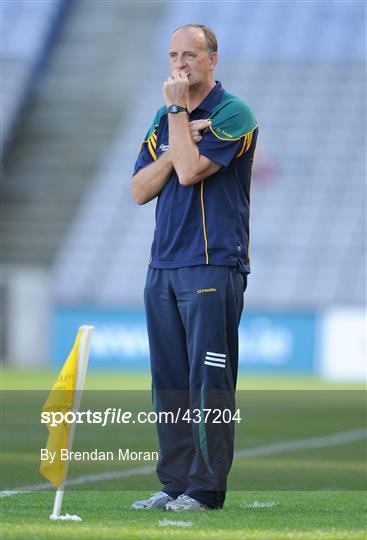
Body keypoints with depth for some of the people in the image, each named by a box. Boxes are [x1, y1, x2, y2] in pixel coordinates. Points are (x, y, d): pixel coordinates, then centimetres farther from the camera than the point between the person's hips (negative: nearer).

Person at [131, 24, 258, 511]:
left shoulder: (233, 114, -5)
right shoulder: (166, 118, 17)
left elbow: (190, 171, -18)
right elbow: (140, 189, 8)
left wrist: (179, 110, -9)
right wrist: (179, 137, -4)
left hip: (214, 265, -7)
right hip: (163, 265, 7)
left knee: (209, 380, -7)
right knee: (169, 380, 7)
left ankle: (206, 488, -5)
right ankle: (174, 483, 11)